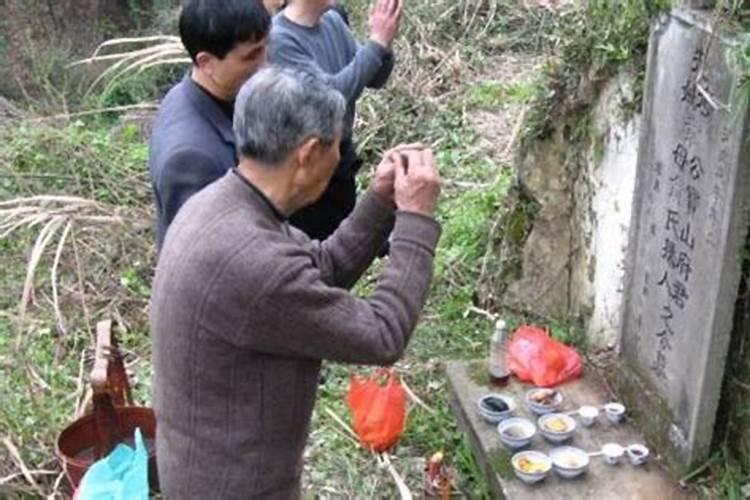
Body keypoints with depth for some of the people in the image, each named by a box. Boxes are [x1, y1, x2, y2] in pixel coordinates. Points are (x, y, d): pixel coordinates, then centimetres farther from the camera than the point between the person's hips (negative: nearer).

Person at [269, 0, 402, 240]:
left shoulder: (332, 20, 0)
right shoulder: (279, 38, -22)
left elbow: (375, 78, 3)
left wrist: (384, 43, -17)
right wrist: (377, 43, -26)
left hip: (342, 156, 7)